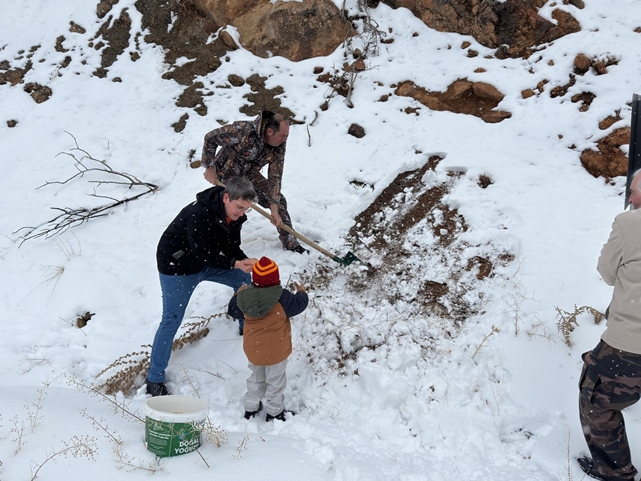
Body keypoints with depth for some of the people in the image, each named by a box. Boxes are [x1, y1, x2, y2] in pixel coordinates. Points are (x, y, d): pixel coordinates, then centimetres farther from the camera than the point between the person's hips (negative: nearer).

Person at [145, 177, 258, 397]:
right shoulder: (199, 214, -36)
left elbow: (232, 248, -5)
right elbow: (205, 255, -34)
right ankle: (154, 379, 6)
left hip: (207, 261, 8)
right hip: (177, 267, -8)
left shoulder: (233, 214, -11)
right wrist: (235, 264, -41)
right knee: (171, 320, -6)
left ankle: (246, 326, 34)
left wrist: (247, 262, -23)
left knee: (244, 279, 12)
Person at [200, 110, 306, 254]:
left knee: (279, 201, -1)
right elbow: (210, 138, -23)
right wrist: (209, 168, -20)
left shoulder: (279, 145, -19)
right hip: (227, 175, -5)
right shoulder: (242, 131, -36)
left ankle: (290, 243, 11)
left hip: (250, 175, 5)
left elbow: (275, 177, -14)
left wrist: (274, 209, -17)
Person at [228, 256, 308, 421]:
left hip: (253, 350, 5)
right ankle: (274, 412, 27)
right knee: (275, 381, 14)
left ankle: (250, 407, 36)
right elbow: (298, 305, -9)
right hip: (275, 351, -4)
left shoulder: (245, 296, -12)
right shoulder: (281, 298, -24)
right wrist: (302, 293, 11)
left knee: (256, 377, 26)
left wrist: (237, 295, 23)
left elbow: (233, 311, 5)